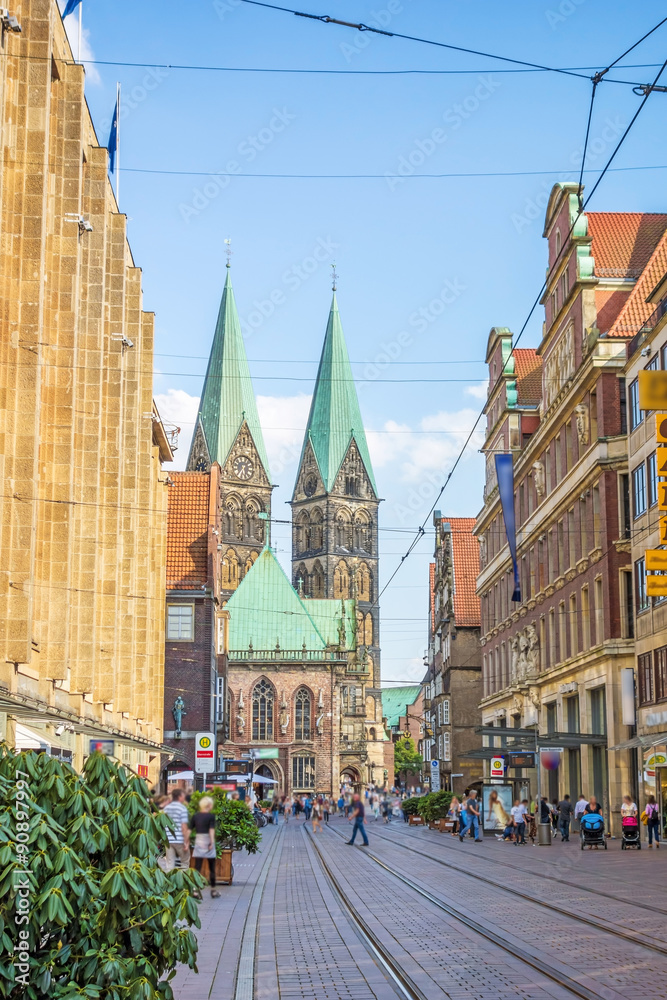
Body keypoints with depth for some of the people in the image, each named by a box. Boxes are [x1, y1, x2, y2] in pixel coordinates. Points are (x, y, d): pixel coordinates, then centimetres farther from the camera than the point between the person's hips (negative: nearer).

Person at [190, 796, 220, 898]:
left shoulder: (195, 816, 5)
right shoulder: (211, 816, -6)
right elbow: (211, 830, -15)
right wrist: (212, 842, -17)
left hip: (198, 841, 3)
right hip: (207, 841, -3)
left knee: (197, 867, 1)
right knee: (212, 868, 11)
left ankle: (195, 890, -10)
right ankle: (213, 890, 21)